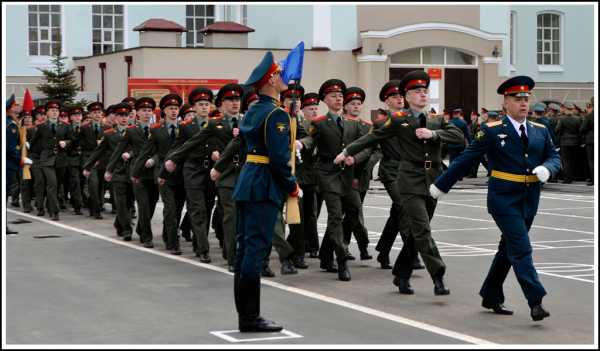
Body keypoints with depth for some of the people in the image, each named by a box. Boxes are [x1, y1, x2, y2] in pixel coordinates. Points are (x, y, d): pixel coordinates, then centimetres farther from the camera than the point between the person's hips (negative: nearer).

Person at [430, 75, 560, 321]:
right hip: (504, 199, -5)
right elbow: (466, 159, -3)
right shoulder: (492, 131, -6)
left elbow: (554, 157, 12)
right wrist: (441, 186, 0)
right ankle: (536, 302, -14)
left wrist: (546, 168, -13)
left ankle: (491, 297, 28)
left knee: (508, 249, 15)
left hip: (530, 200, 5)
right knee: (521, 249, -12)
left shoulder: (540, 131, 9)